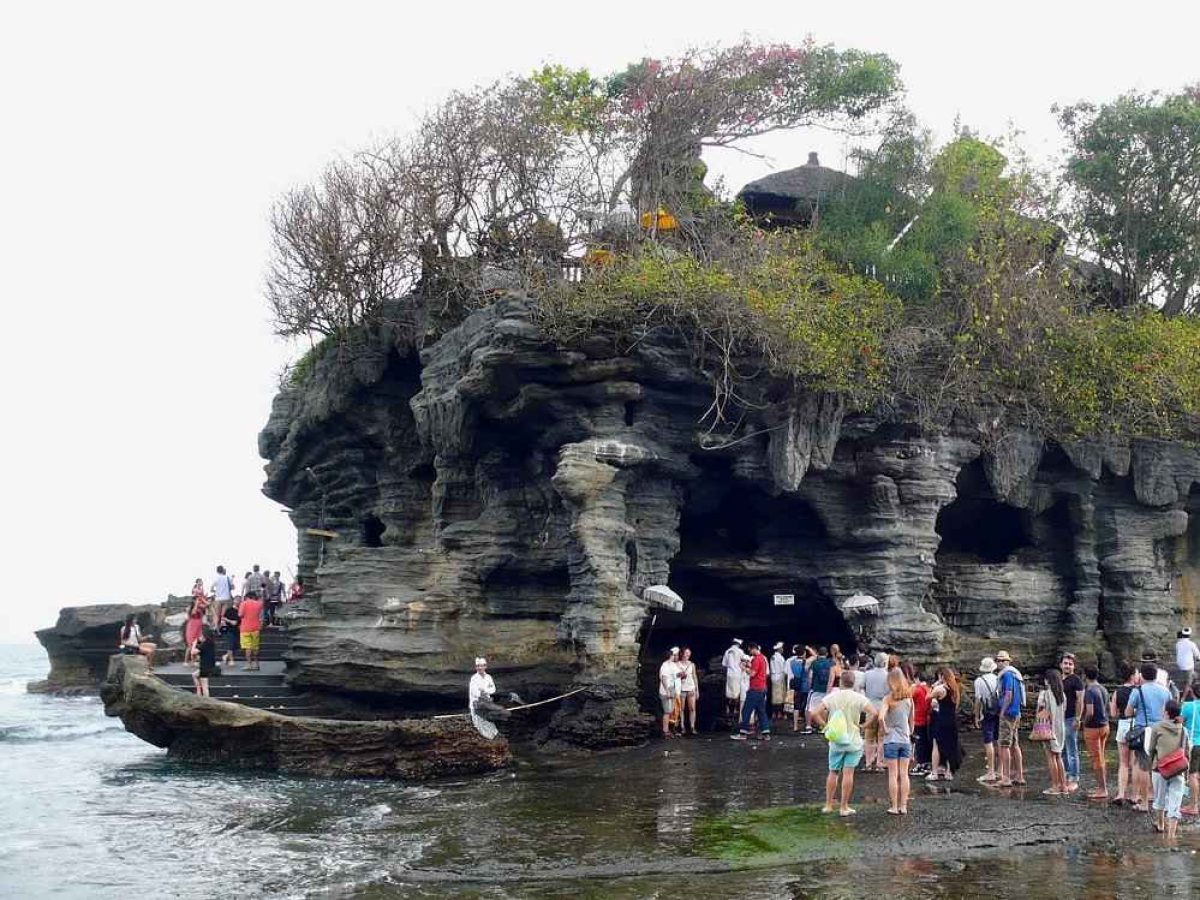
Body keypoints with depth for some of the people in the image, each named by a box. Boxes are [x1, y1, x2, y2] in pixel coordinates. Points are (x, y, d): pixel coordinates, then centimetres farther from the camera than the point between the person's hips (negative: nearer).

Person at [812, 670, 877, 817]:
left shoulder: (831, 697, -2)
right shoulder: (859, 698, -6)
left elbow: (815, 714, -10)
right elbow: (873, 713, -18)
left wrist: (825, 725, 1)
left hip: (836, 741, 2)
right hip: (854, 741, -1)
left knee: (833, 772, 13)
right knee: (848, 773, 1)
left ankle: (828, 805, 17)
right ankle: (844, 807, 3)